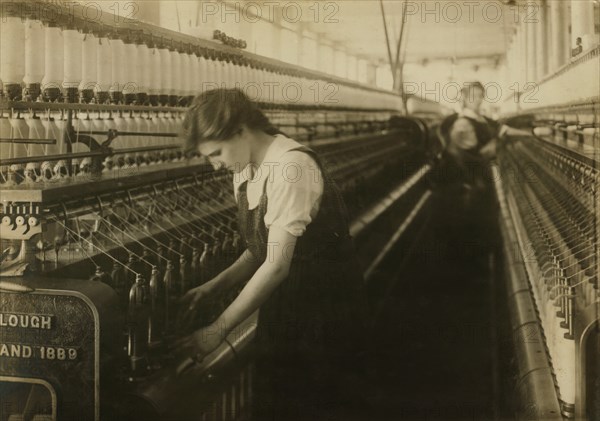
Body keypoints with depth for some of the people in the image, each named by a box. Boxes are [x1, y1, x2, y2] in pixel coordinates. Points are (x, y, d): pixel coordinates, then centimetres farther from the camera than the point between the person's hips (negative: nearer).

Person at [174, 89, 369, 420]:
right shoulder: (245, 171, 3)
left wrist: (219, 329, -23)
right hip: (281, 304, 8)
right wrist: (212, 287, -1)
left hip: (322, 308, -8)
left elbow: (277, 264, -27)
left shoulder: (291, 167, -24)